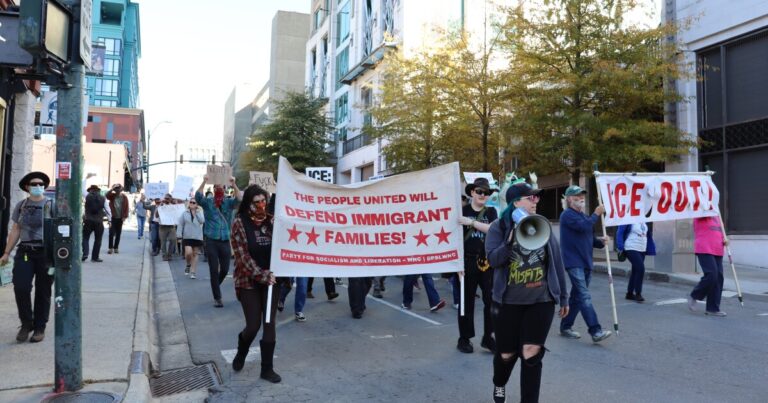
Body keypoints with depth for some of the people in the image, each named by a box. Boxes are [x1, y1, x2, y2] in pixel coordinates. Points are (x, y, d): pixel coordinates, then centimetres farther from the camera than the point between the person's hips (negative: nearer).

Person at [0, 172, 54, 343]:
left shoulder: (51, 205, 0)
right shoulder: (21, 206, 10)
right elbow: (15, 231, 14)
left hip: (45, 253, -2)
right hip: (24, 252, 3)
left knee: (43, 291, 3)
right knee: (20, 287, -8)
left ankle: (39, 328, 15)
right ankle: (26, 323, 12)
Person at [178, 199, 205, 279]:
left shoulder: (200, 212, 4)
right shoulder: (185, 213, 3)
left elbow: (202, 221, -14)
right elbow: (180, 224, 4)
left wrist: (195, 213, -12)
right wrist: (179, 235, -3)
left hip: (197, 237, 1)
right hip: (187, 236, -1)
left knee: (195, 254, 6)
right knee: (188, 252, -16)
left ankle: (193, 272, 14)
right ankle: (188, 265, 16)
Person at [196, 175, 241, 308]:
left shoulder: (228, 202, 4)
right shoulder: (207, 202, 1)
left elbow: (239, 200, -15)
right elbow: (197, 196, -18)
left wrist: (234, 185, -28)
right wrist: (204, 182, -30)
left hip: (225, 241, 2)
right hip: (211, 241, -2)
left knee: (225, 269, 8)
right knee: (214, 270, 2)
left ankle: (215, 285, 39)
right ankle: (217, 297, 13)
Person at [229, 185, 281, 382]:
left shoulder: (271, 220, 3)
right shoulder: (239, 223, -7)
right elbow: (242, 255, -12)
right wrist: (261, 275, -17)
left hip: (270, 279, 3)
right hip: (248, 281, -3)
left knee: (269, 325, 4)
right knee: (253, 325, -2)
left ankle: (267, 368, 17)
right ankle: (241, 353, 31)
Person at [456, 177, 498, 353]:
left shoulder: (491, 211, 8)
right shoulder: (462, 211, 0)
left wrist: (471, 222, -21)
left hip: (487, 262, 3)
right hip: (467, 261, -2)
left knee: (491, 300, 3)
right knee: (467, 301, 5)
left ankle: (488, 337, 18)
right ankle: (464, 338, 17)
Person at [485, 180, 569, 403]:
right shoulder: (499, 227, -4)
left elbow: (557, 263, 7)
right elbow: (493, 259, -13)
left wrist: (563, 296, 9)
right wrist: (512, 240, -25)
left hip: (541, 301, 1)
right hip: (509, 302, -1)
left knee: (532, 353, -3)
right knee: (507, 352, 13)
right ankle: (499, 384, 45)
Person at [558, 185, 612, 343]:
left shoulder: (584, 216, 21)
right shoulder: (567, 215, -7)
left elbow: (590, 238, 19)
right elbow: (584, 226, -23)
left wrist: (600, 242, -2)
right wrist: (596, 214, -9)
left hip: (586, 262, 9)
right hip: (574, 262, -9)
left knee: (577, 296, 12)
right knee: (585, 296, -14)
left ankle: (566, 327, 21)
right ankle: (596, 331, -19)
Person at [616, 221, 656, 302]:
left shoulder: (645, 222, 9)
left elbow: (649, 235, 15)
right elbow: (620, 232, -11)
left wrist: (651, 249, 9)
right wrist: (620, 246, -19)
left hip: (642, 250, 7)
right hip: (631, 249, -7)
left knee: (636, 271, 11)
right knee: (640, 268, -17)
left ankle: (629, 293, 22)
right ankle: (638, 294, -7)